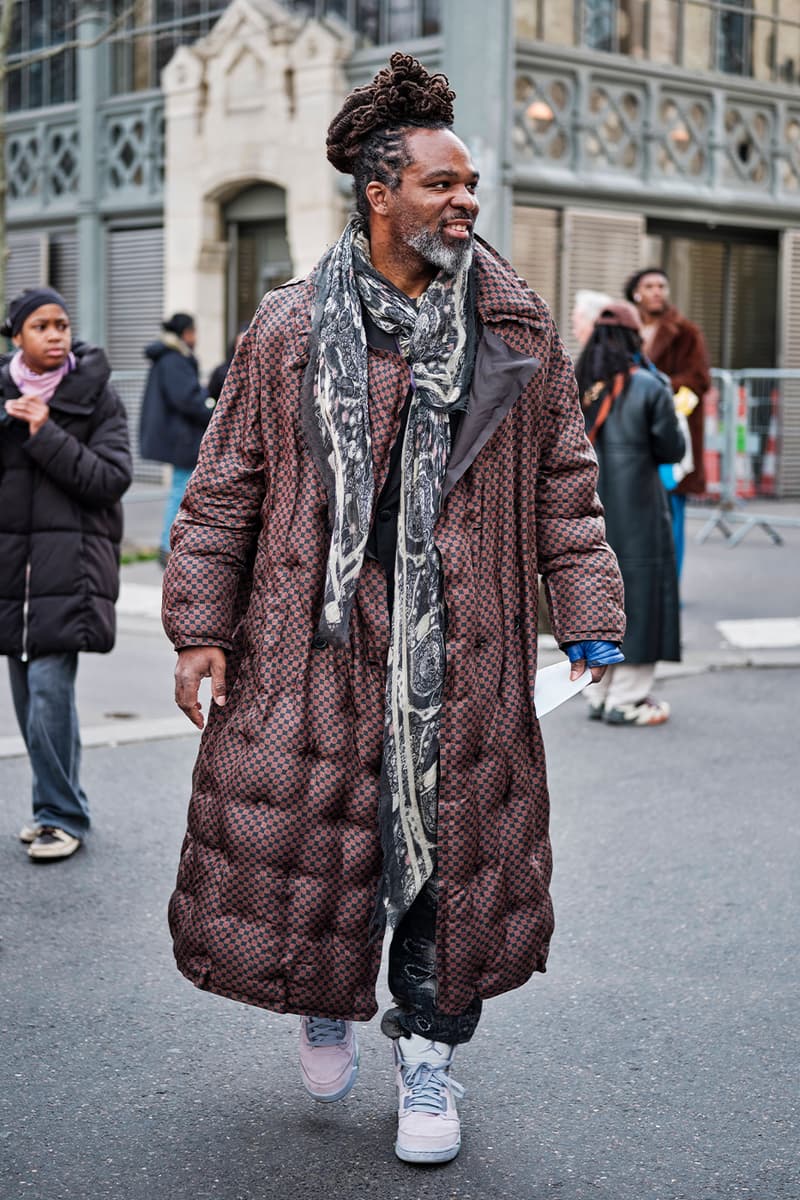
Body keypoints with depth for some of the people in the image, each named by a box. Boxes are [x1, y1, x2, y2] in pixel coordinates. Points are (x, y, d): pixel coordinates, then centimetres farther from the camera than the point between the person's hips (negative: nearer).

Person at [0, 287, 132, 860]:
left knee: (50, 685, -13)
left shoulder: (96, 395, 0)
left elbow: (113, 478, -8)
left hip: (71, 561, -4)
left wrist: (47, 436, -15)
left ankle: (63, 817, -3)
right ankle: (56, 805, 22)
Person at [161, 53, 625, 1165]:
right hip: (315, 638, -1)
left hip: (463, 649, 1)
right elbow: (226, 487, 6)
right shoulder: (290, 331, 2)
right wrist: (200, 628, 1)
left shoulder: (519, 329, 5)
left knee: (454, 845, 6)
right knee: (307, 834, 5)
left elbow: (565, 482, 9)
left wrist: (589, 614, 3)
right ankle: (328, 1003, 36)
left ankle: (428, 1054, 26)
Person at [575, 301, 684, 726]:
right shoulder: (649, 388, -11)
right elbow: (671, 450, -5)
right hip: (635, 513, -5)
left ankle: (599, 696, 19)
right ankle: (626, 699, 3)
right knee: (637, 595, 3)